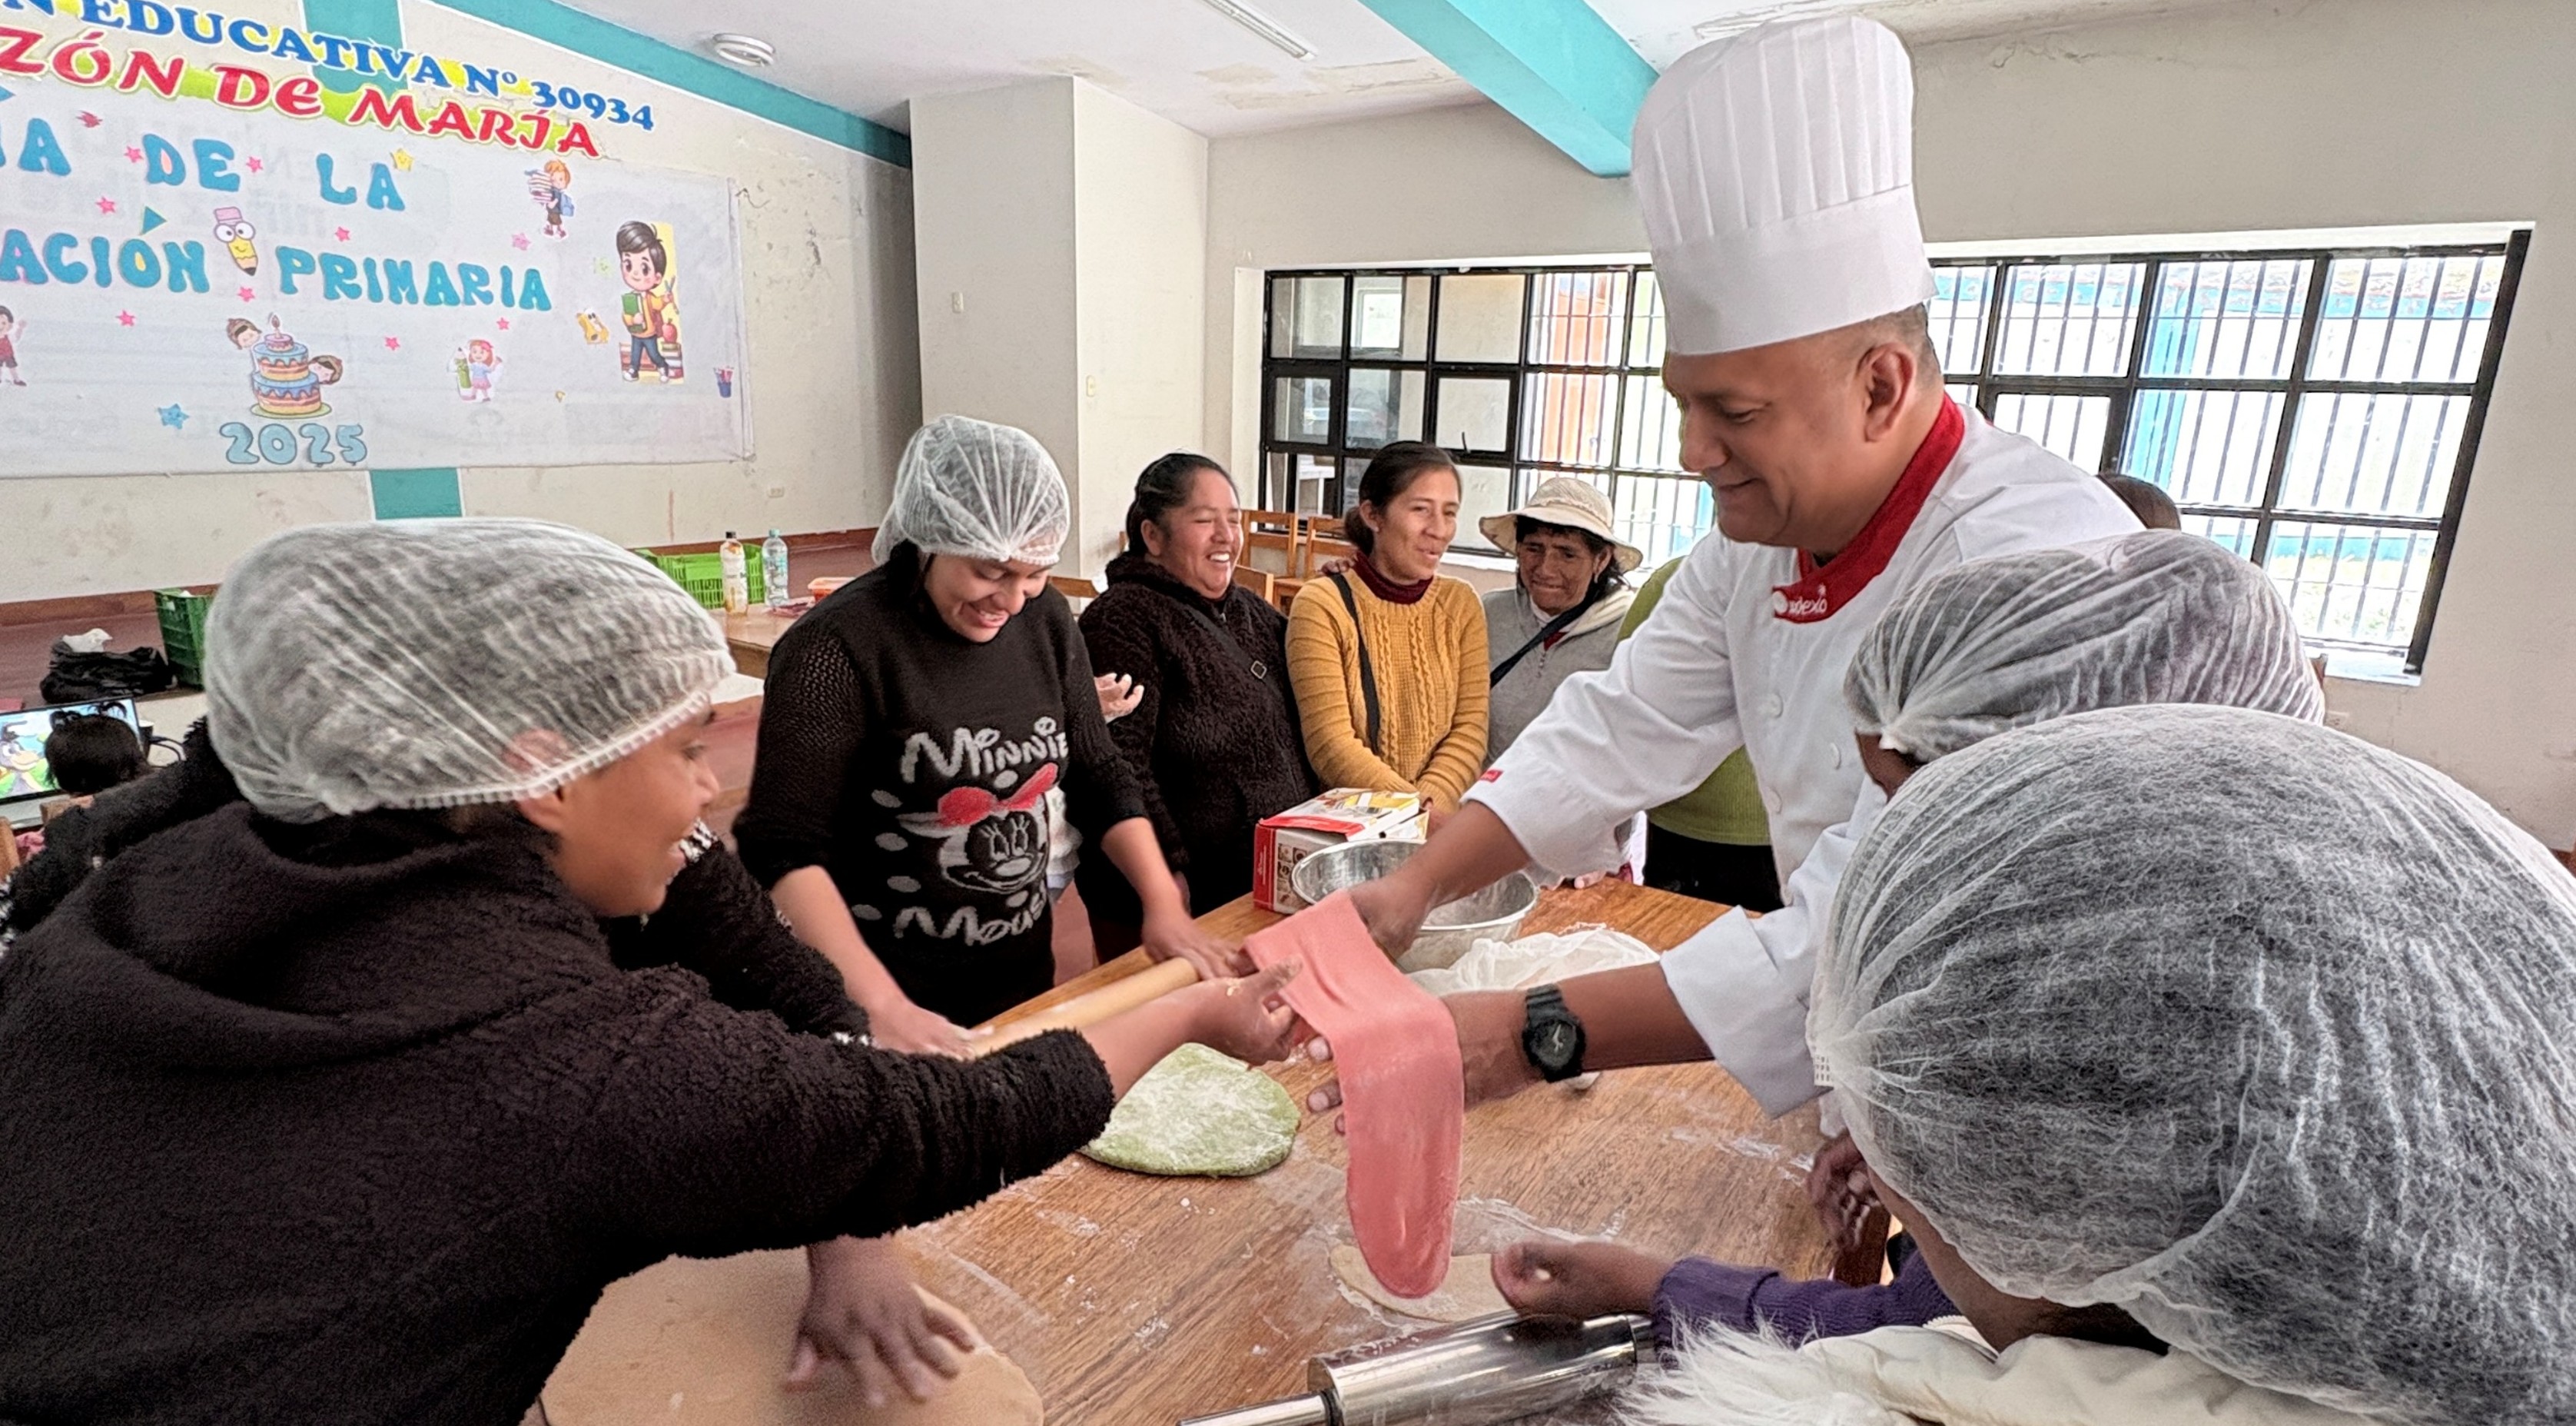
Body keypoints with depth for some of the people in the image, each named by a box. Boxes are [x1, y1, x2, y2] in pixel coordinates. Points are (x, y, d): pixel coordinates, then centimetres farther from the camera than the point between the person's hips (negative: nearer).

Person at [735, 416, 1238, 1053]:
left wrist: (1165, 906, -8)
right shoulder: (839, 647, -20)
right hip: (898, 995, -6)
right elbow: (783, 848, -22)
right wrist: (881, 1004, -32)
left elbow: (1100, 779, 4)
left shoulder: (1044, 620, -2)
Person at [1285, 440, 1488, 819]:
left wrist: (1430, 801, -15)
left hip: (1445, 822, 2)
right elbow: (1331, 746, -11)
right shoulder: (1321, 605, -5)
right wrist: (1422, 814, -19)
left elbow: (1470, 728, 2)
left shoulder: (1461, 604, 8)